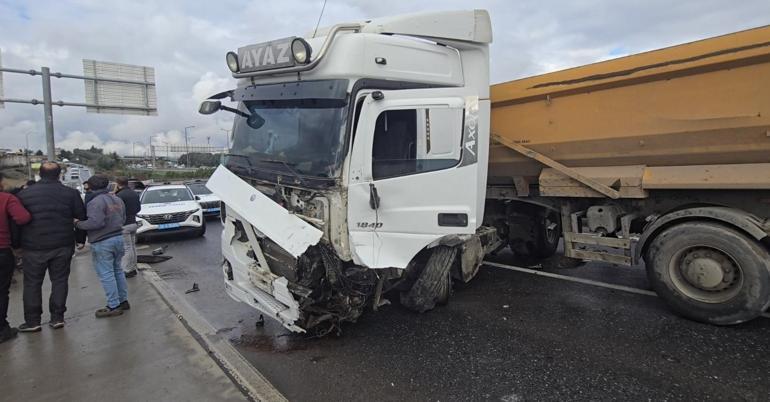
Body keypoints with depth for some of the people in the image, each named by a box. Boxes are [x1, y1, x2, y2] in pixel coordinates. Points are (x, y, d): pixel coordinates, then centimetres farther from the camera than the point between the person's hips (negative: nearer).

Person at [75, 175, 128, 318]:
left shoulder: (96, 201, -17)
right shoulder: (117, 199, 10)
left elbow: (95, 222, -24)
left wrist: (78, 224, -10)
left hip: (102, 242, -8)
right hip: (118, 237, 8)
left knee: (106, 274, -1)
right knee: (117, 270, 18)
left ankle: (114, 306, 3)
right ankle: (123, 300, 24)